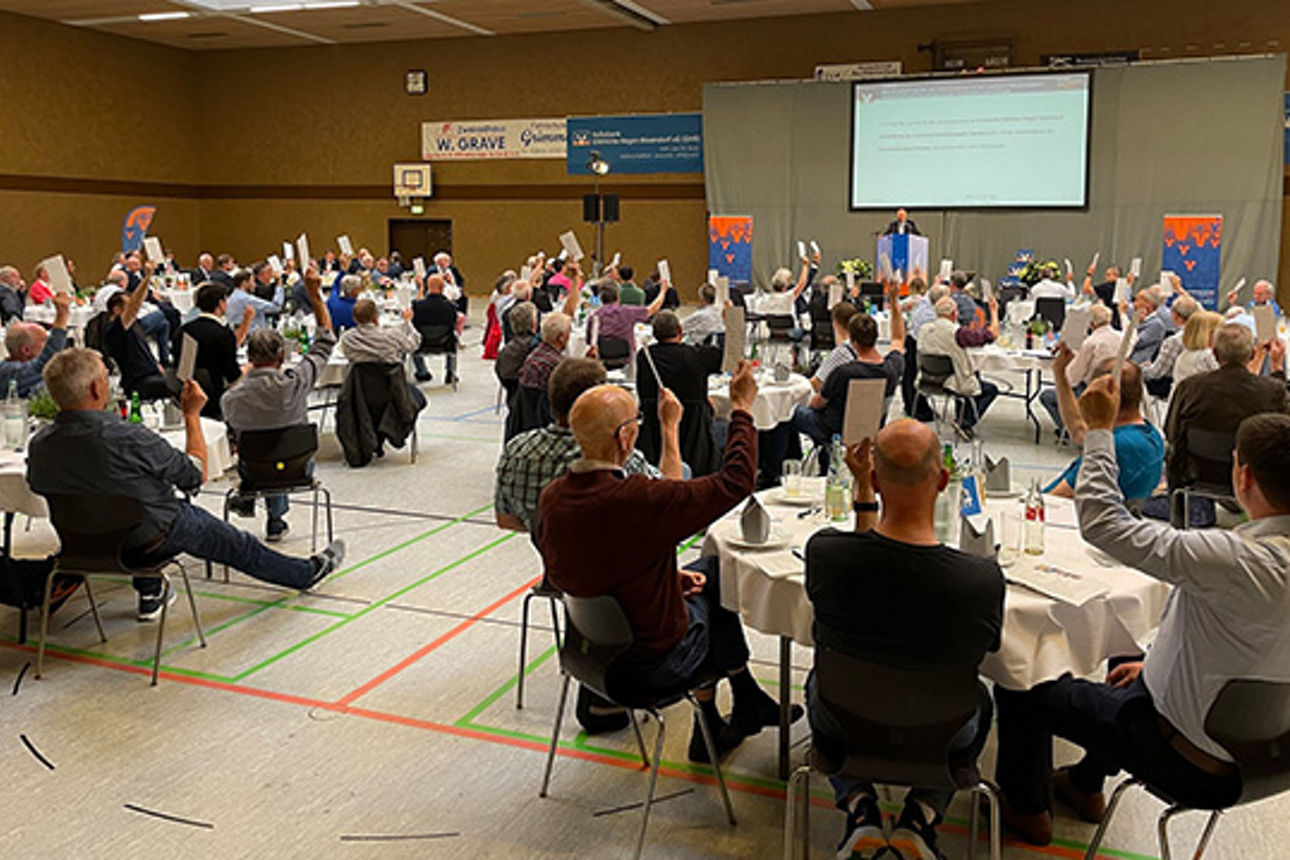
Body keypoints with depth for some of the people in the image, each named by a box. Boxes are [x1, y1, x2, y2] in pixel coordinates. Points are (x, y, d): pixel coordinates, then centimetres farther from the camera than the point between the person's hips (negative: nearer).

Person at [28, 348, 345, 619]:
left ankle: (149, 597, 40)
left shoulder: (39, 446, -14)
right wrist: (192, 414, -9)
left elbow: (37, 487, 9)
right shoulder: (128, 438, -32)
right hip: (149, 542, -6)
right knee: (238, 546, 16)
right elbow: (197, 475, -19)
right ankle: (308, 571, 38)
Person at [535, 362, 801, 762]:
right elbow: (734, 483, -20)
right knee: (719, 580, 18)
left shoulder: (551, 496, -9)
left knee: (710, 571, 22)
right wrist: (741, 409, -8)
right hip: (656, 662, -6)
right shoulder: (637, 501, -31)